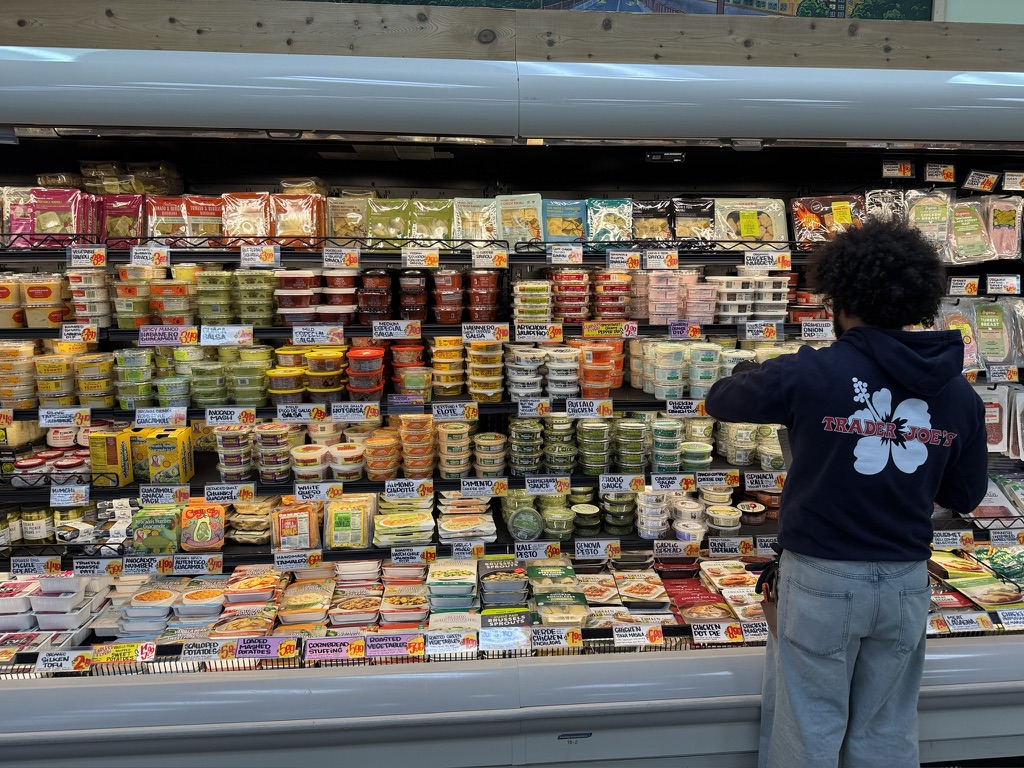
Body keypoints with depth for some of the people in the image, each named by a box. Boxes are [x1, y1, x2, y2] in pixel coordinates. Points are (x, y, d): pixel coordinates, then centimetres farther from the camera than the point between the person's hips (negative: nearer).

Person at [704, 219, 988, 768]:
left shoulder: (809, 374, -16)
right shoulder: (958, 393, -1)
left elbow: (717, 402, -2)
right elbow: (965, 496, 8)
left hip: (822, 578, -4)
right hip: (906, 580, 4)